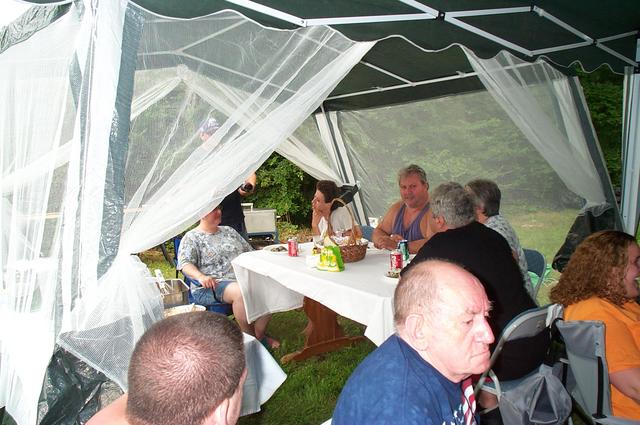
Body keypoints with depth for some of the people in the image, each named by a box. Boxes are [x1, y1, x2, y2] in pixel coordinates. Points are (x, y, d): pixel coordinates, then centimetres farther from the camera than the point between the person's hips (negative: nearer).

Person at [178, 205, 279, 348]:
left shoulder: (228, 231, 23)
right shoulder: (192, 237, 4)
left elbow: (249, 251, 26)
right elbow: (185, 263, -10)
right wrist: (200, 276, -29)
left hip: (243, 278, 6)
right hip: (212, 285, -6)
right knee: (241, 292, -37)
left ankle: (259, 333, -7)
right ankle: (249, 337, -16)